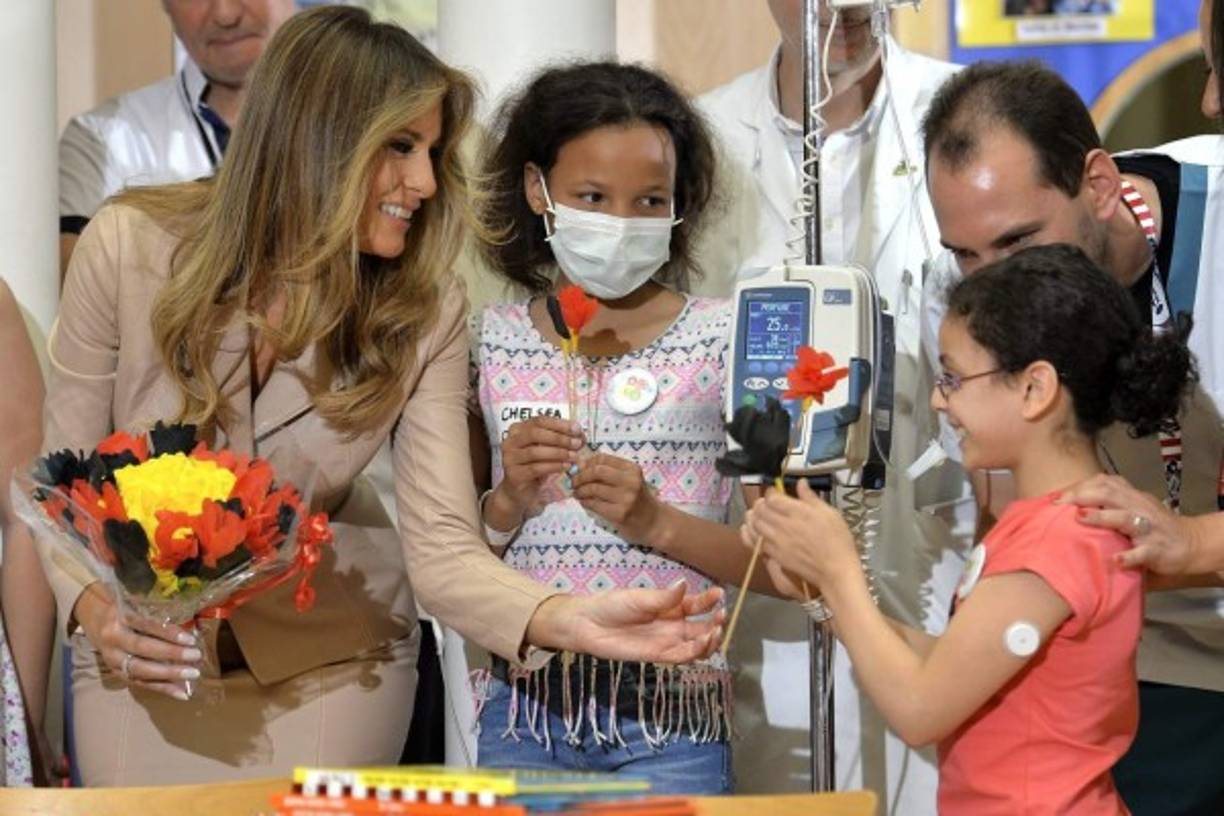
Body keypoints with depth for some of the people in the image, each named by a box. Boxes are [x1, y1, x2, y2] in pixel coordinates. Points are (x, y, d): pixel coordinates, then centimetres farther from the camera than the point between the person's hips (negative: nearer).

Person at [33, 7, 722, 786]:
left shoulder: (425, 310, -16)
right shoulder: (129, 246, -18)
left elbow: (443, 547, -21)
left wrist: (572, 619, -40)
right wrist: (91, 601, -27)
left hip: (330, 660, 1)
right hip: (143, 652, 0)